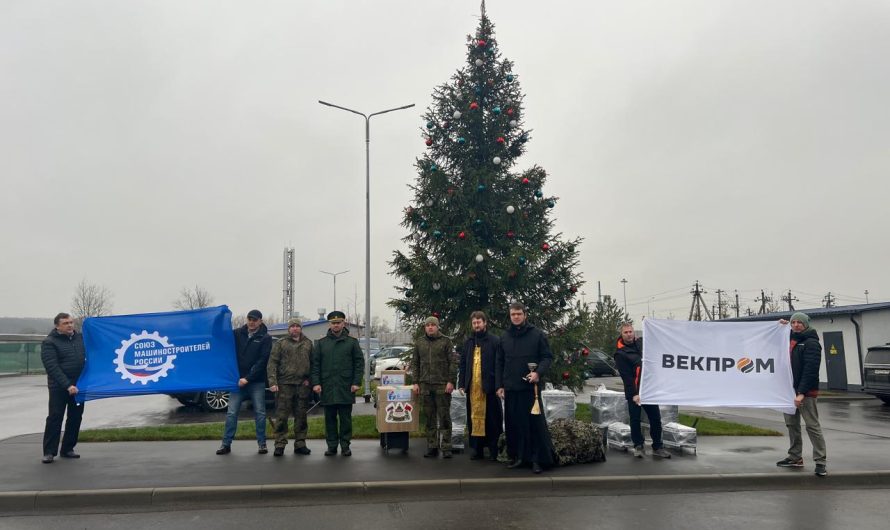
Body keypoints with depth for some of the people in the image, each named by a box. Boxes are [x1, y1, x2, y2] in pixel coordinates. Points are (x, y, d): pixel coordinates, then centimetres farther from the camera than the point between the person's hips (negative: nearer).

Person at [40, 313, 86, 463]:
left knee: (75, 418, 8)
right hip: (59, 387, -5)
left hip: (78, 385, 5)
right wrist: (67, 385, -24)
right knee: (55, 418, -3)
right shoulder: (49, 342, -7)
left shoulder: (80, 337, 8)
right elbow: (52, 367, -16)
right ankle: (49, 452, 4)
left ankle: (67, 449, 19)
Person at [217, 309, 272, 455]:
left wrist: (248, 378, -14)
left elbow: (262, 361, -8)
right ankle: (226, 444, 9)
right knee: (231, 413, 2)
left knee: (260, 413, 2)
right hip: (238, 380, 2)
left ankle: (261, 443, 11)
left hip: (257, 382, -2)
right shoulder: (237, 333, 7)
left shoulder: (265, 338, -2)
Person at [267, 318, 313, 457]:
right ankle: (280, 444, 6)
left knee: (301, 416, 8)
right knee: (281, 416, -2)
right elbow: (272, 364, -2)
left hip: (302, 385, 3)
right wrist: (273, 382, -13)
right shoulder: (280, 344, 4)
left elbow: (312, 363, 13)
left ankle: (300, 444, 16)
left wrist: (309, 379, 0)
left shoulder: (308, 344, 12)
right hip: (284, 384, -3)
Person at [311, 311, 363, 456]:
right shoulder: (321, 343, 9)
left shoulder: (352, 342, 5)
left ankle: (345, 445, 12)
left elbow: (359, 363, 3)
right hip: (327, 388, 2)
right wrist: (315, 383, -4)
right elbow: (315, 364, 6)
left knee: (346, 418, 4)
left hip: (346, 388, -1)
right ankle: (331, 446, 16)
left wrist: (356, 382, -6)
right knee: (330, 419, 7)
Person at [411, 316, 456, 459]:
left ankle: (446, 447, 5)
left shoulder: (445, 341, 2)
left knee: (444, 417, 0)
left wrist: (450, 381, -9)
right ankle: (432, 447, 14)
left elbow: (451, 362, -1)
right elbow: (415, 363, 12)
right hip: (425, 385, 3)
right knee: (429, 418, 8)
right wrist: (416, 382, 4)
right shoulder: (419, 342, 11)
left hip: (442, 385, -3)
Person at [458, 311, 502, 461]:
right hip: (472, 387, 5)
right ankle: (477, 450, 15)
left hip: (489, 386, -5)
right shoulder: (468, 343, 16)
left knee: (491, 419, 1)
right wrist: (461, 383, 8)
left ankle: (494, 450, 9)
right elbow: (463, 365, 17)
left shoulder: (495, 341, -2)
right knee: (474, 417, 7)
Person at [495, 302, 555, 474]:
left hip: (531, 387, -3)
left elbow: (547, 357, -1)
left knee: (536, 422, -3)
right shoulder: (505, 338, 12)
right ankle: (517, 456, 17)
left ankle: (539, 459, 4)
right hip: (510, 389, 4)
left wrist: (538, 372, -18)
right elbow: (499, 363, 14)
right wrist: (499, 385, 8)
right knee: (514, 424, 6)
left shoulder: (537, 334, 1)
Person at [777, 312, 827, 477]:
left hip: (806, 393, -8)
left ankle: (821, 462, -2)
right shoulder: (790, 339, 14)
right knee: (792, 424, 13)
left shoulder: (811, 343, -11)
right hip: (789, 390, 8)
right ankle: (795, 457, 23)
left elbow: (810, 370, -18)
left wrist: (802, 393, -23)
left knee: (812, 426, -6)